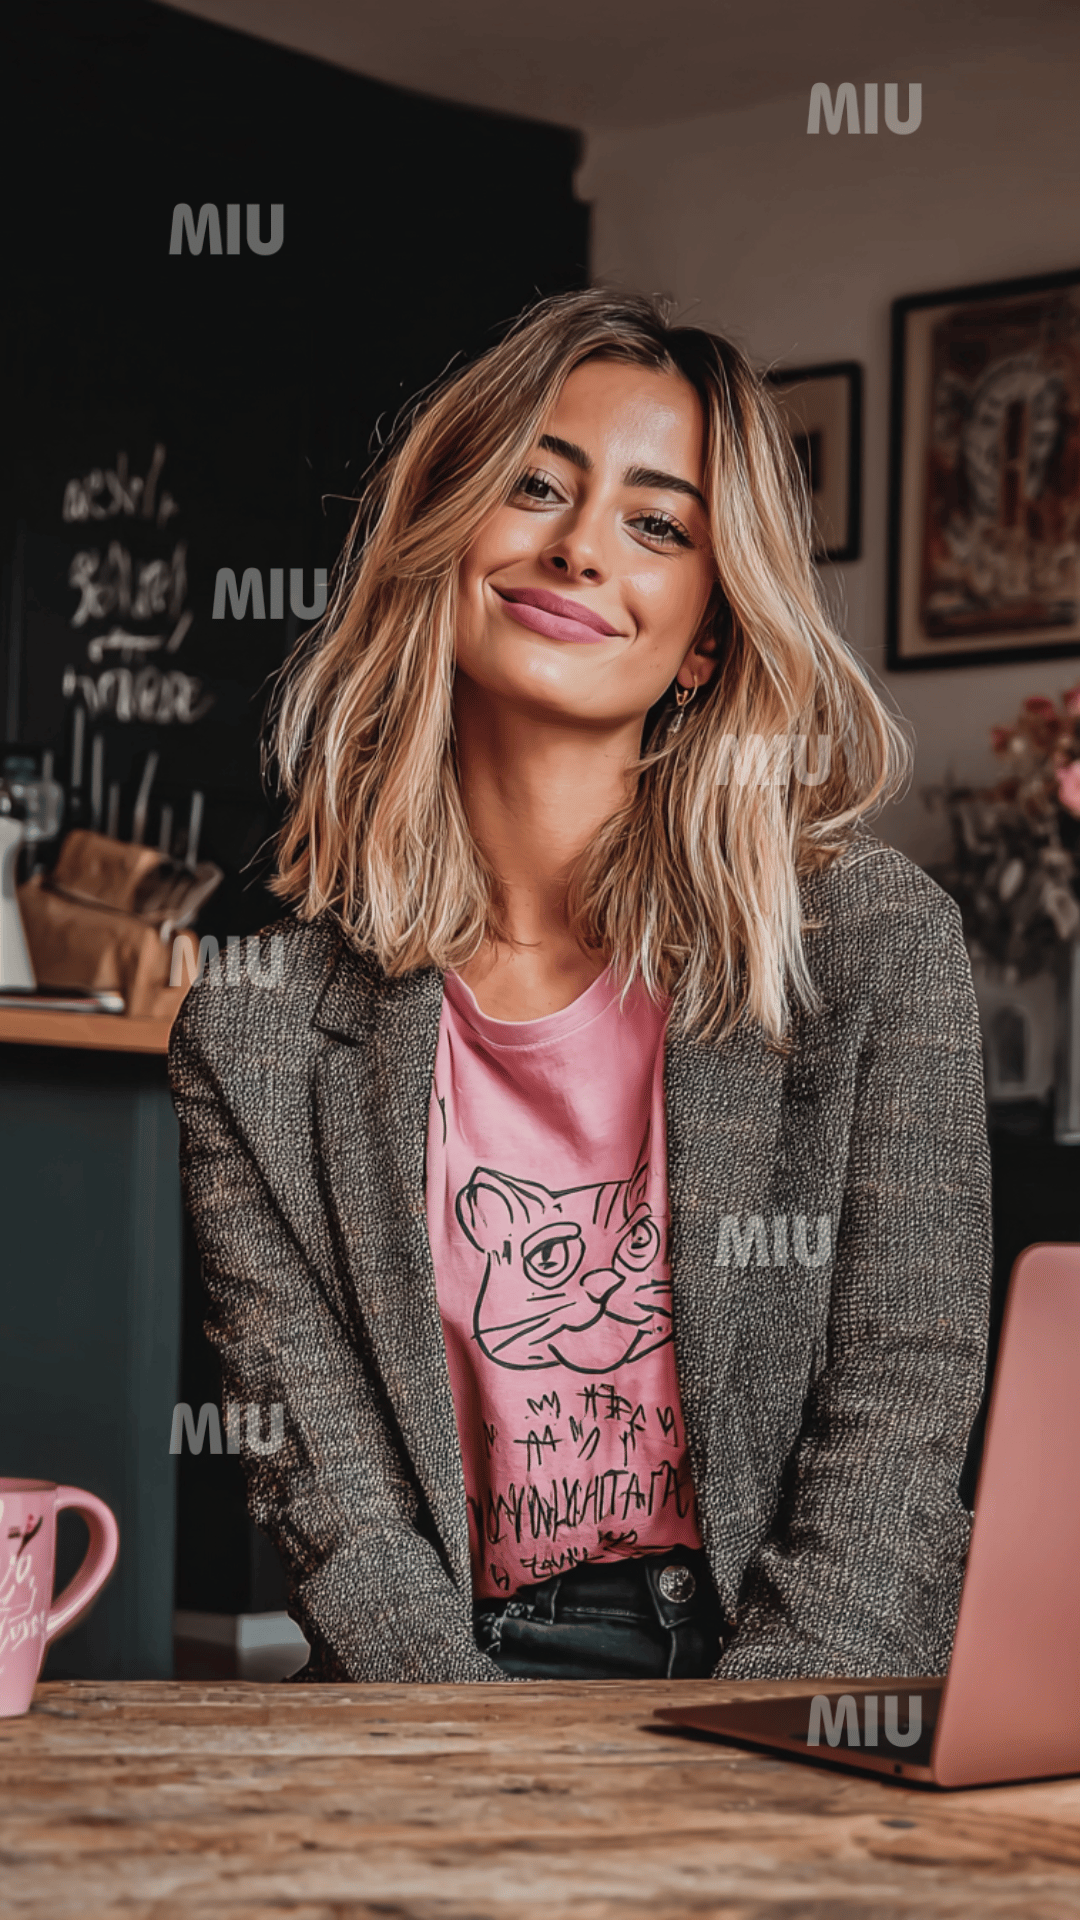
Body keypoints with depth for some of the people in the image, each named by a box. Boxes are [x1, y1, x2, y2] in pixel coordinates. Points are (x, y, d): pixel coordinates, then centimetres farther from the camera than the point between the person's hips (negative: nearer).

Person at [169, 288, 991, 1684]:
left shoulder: (875, 938, -1)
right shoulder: (252, 1016, 2)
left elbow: (898, 1429, -4)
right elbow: (327, 1492, -3)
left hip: (810, 1670, -1)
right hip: (451, 1666, 1)